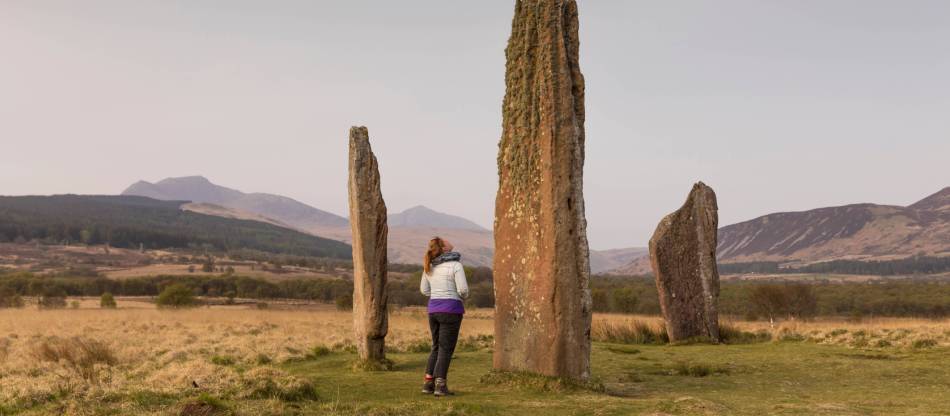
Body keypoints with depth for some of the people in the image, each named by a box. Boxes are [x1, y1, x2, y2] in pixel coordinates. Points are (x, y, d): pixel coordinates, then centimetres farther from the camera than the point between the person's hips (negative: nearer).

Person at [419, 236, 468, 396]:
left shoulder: (429, 266, 8)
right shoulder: (455, 265, -11)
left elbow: (424, 290, 15)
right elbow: (463, 289, -15)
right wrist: (464, 296, 7)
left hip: (434, 309, 6)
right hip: (451, 309, -6)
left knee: (437, 347, 17)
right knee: (446, 349, 0)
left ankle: (428, 383, 13)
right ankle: (440, 385, -4)